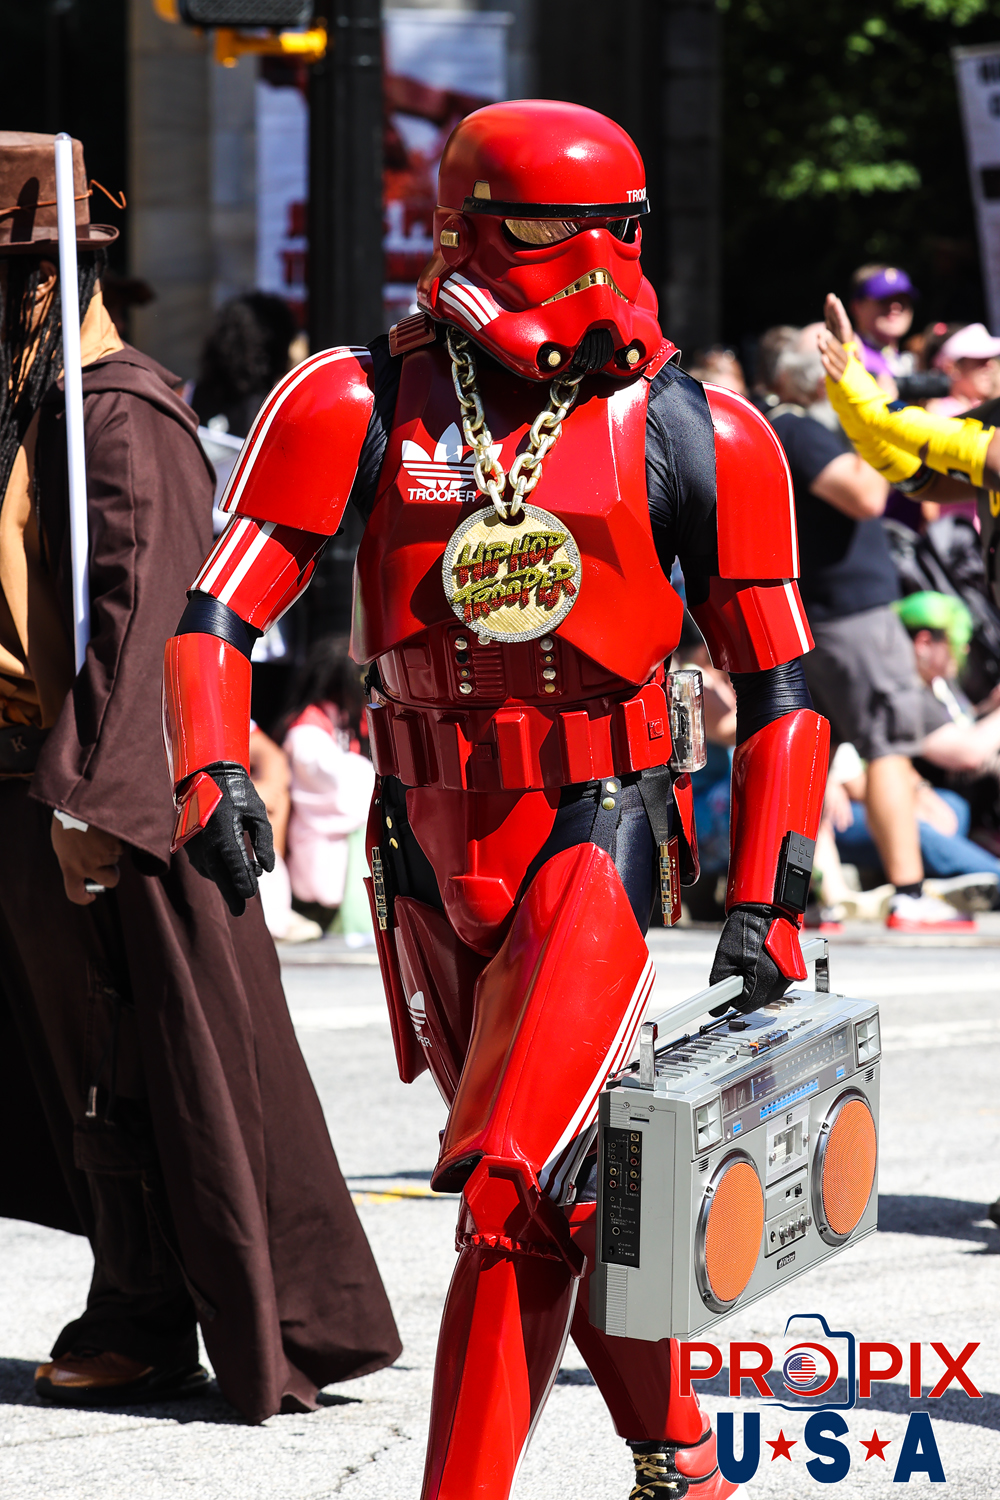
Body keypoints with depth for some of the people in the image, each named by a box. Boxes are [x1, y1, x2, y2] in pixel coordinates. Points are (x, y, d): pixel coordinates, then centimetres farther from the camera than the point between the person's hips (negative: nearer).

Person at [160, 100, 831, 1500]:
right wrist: (211, 770, -17)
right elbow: (216, 608, 1)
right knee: (571, 1183, 15)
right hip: (434, 846, 3)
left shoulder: (693, 433, -2)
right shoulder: (360, 407, -1)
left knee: (509, 1186, -17)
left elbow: (777, 685, 4)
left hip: (599, 839, -3)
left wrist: (765, 901, 0)